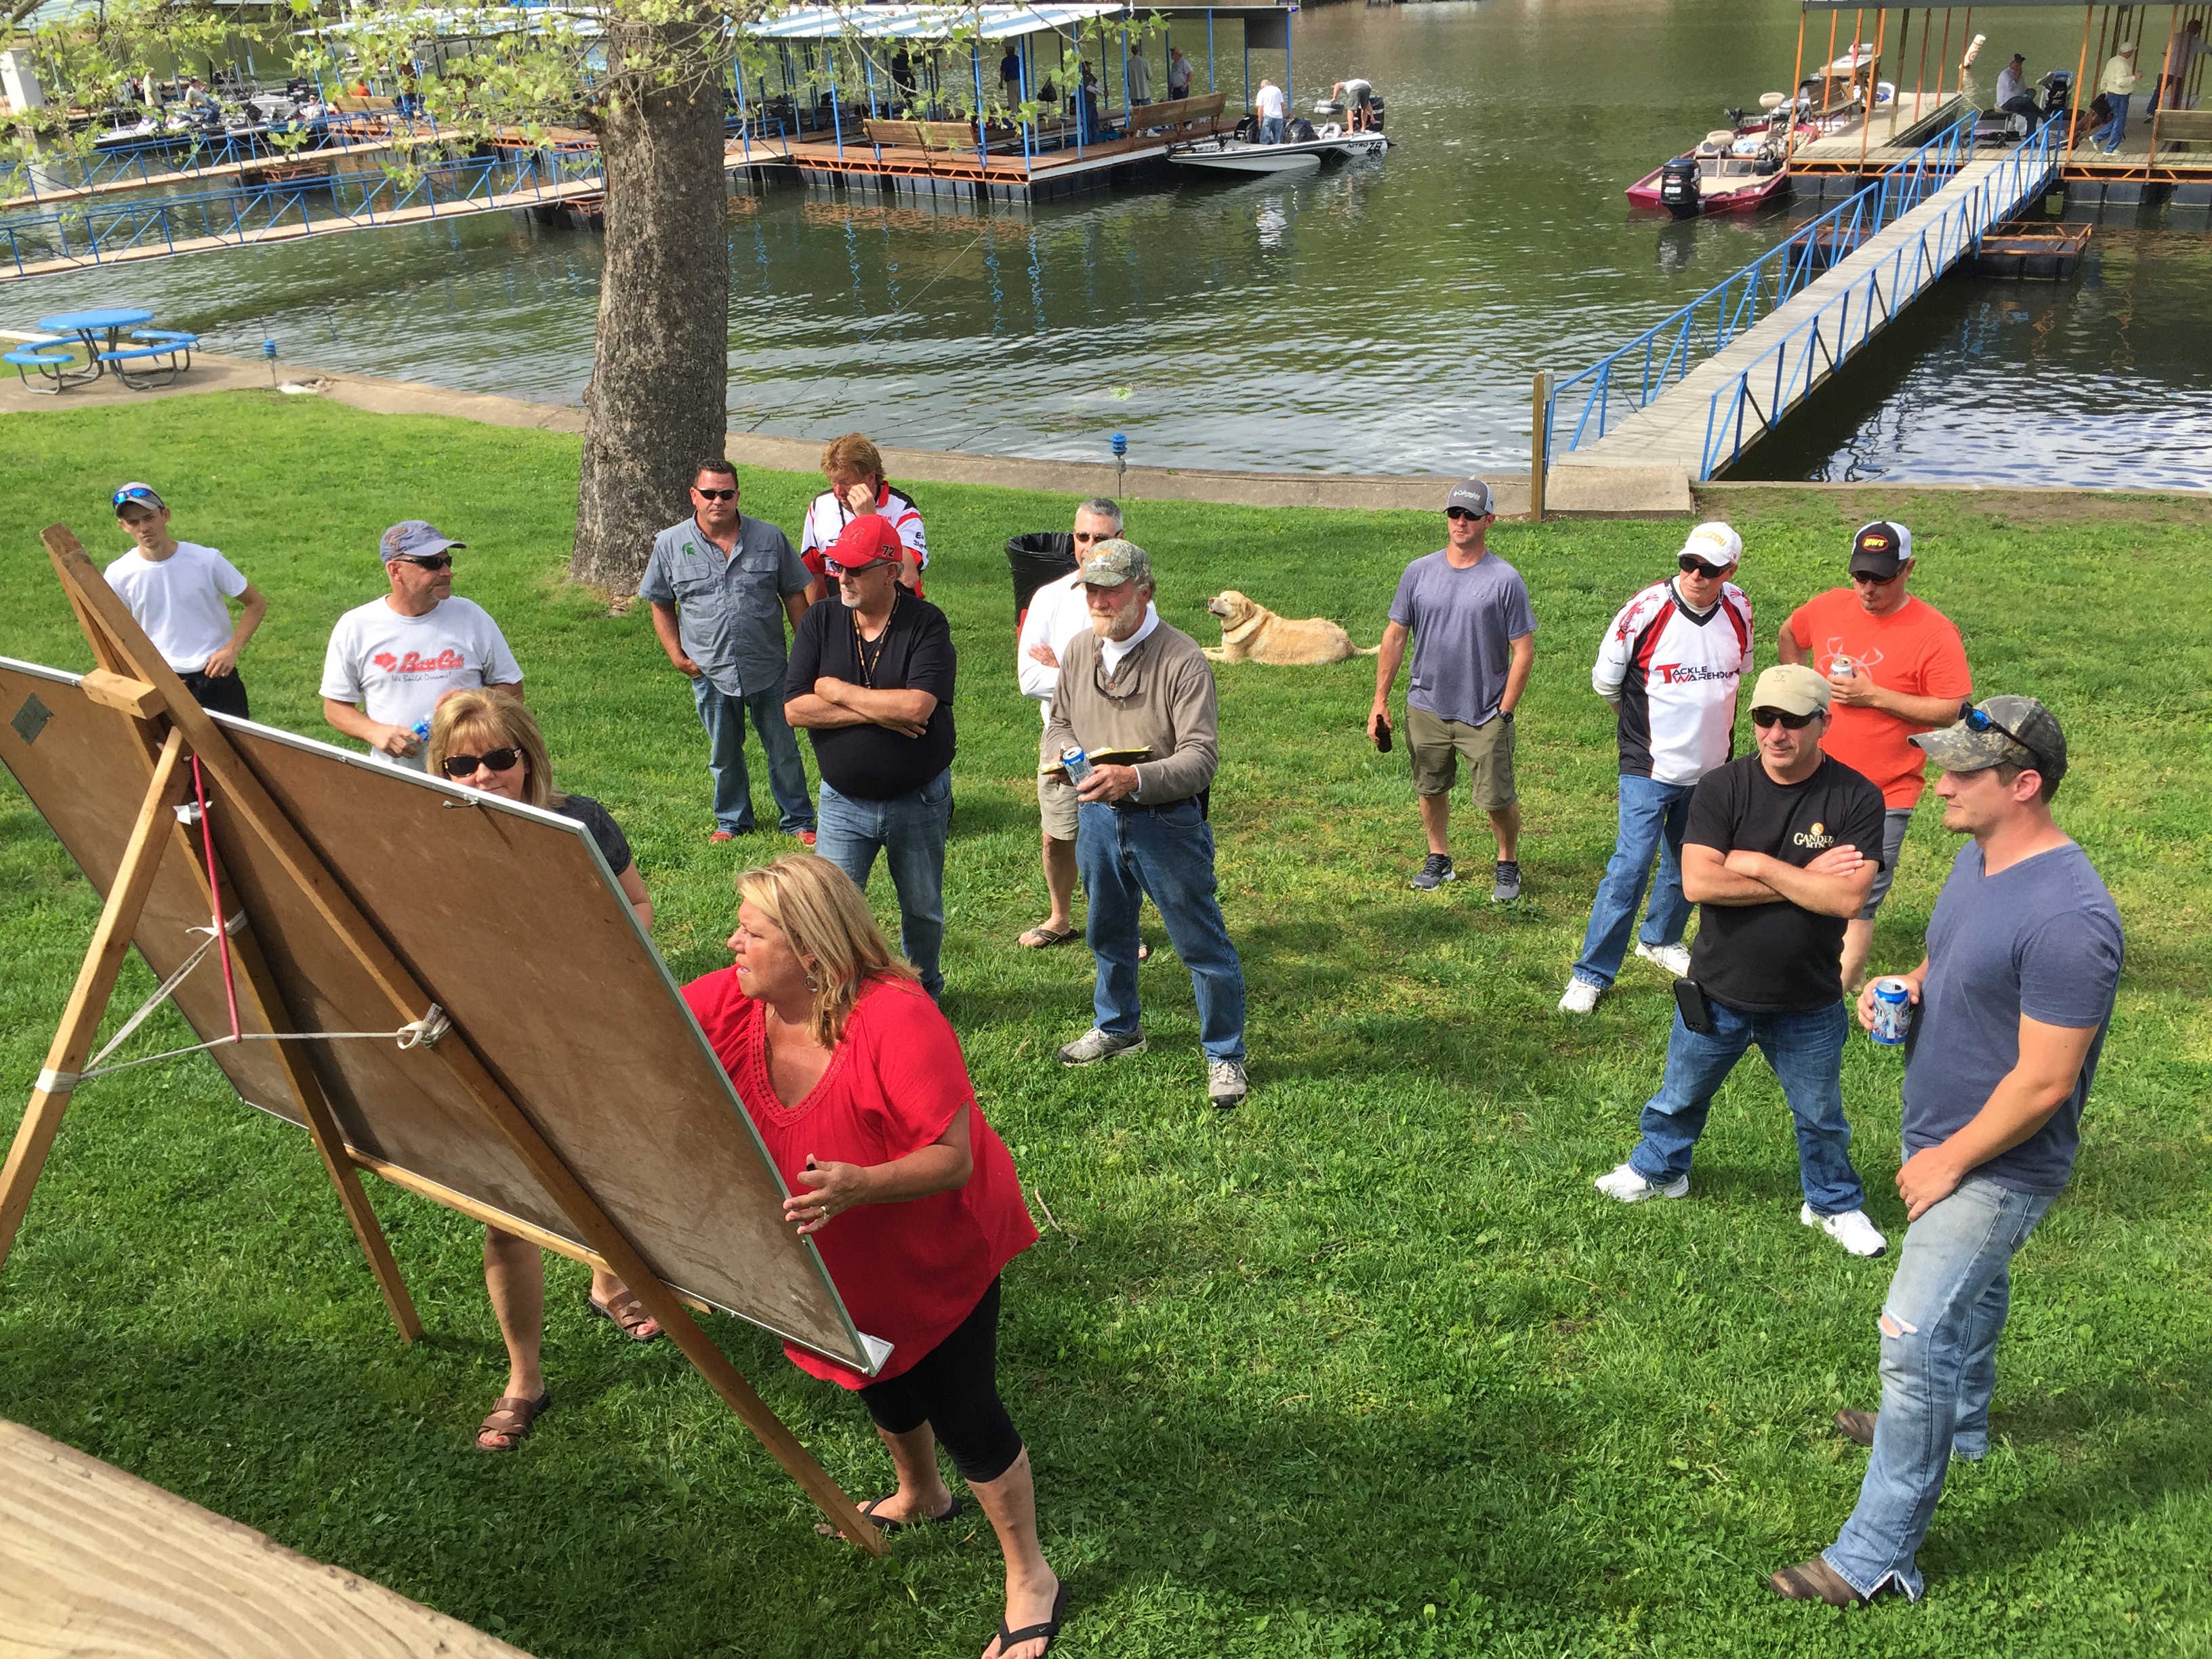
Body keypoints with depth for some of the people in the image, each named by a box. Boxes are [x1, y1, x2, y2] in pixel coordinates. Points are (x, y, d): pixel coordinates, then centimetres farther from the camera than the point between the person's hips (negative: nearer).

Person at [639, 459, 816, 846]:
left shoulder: (770, 538, -2)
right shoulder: (670, 544, -2)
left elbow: (794, 595, 6)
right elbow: (660, 604, 8)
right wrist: (677, 655, 0)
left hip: (769, 668, -1)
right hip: (710, 670, 1)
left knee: (784, 749, 7)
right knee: (724, 755, 15)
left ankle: (798, 820, 23)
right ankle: (732, 821, 33)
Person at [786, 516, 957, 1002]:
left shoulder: (927, 624, -12)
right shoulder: (820, 622, -4)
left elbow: (917, 707, -26)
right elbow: (795, 708, -12)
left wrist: (837, 692, -15)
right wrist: (878, 712, -19)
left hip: (920, 801, -1)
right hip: (844, 802, 1)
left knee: (923, 910, 17)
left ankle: (923, 992, 39)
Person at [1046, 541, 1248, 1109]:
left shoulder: (1181, 660, -18)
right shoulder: (1079, 651, 2)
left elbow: (1202, 755, -23)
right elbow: (1058, 723, 16)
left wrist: (1135, 779, -38)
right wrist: (1069, 755, -8)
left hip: (1166, 821, -6)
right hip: (1097, 815, 6)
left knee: (1201, 942, 2)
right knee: (1108, 932, 23)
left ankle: (1225, 1056, 17)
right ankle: (1118, 1025, 46)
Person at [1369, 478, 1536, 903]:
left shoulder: (1505, 580, -9)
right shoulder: (1419, 572, 0)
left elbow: (1523, 651, -7)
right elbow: (1395, 636, 6)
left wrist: (1505, 712, -11)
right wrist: (1380, 700, 2)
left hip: (1484, 715, -3)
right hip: (1426, 707, 3)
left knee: (1497, 798, 1)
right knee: (1430, 788, 16)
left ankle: (1508, 864, 24)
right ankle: (1439, 859, 36)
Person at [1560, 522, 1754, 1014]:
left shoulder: (1738, 610, -1)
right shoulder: (1647, 609, -15)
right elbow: (1606, 681, -2)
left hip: (1711, 769, 5)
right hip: (1651, 769, -5)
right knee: (1631, 867, -10)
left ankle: (1660, 939, 41)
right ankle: (1591, 974, -3)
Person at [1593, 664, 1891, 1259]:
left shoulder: (1856, 799, -15)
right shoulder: (1721, 788, -12)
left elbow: (1847, 898, -25)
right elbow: (1699, 882, -24)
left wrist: (1758, 865, -22)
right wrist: (1804, 882, -21)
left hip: (1808, 1006, -1)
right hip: (1717, 993, 1)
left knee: (1821, 1117, 20)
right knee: (1682, 1095, 22)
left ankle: (1834, 1204, 44)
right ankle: (1658, 1169, 49)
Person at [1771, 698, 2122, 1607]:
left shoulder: (2067, 917, -32)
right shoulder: (1978, 856, -2)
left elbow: (2043, 1083, -28)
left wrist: (1949, 1163, -18)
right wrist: (1906, 985, -4)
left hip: (1997, 1167, -9)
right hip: (1943, 1133, 9)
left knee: (1916, 1344, -9)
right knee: (1970, 1288, 30)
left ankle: (1878, 1554, 1)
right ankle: (1957, 1423, 55)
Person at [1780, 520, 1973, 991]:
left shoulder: (1934, 633, -15)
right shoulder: (1828, 607, 0)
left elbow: (1953, 709, -17)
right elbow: (1788, 636, 22)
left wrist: (1873, 696, -22)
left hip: (1883, 795, -5)